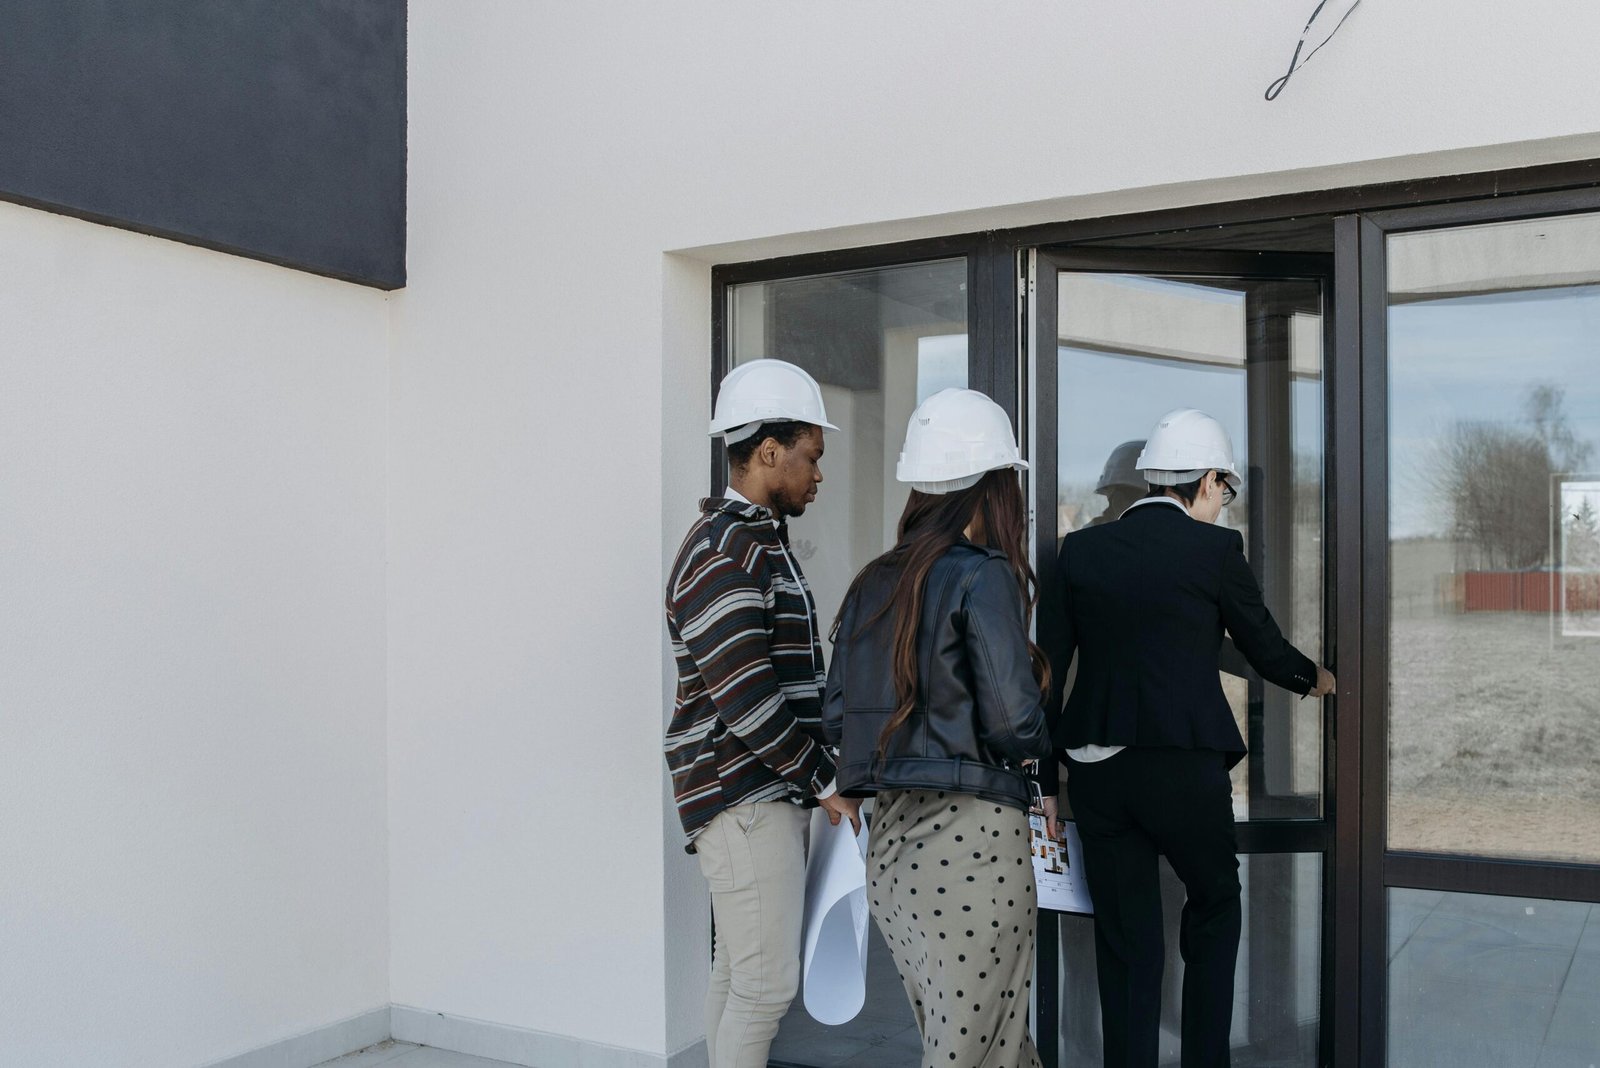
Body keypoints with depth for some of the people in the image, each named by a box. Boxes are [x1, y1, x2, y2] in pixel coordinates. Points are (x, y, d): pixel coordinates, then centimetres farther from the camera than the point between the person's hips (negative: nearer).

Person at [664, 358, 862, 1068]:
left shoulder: (759, 542, 17)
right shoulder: (722, 552, -16)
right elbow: (746, 698, -21)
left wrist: (815, 774, 15)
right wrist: (824, 783, -13)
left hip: (767, 796, 10)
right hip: (745, 800, -10)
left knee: (736, 976, 15)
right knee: (766, 985, -7)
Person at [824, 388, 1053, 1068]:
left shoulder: (871, 583, 11)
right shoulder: (983, 574, -8)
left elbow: (836, 719, 10)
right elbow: (1012, 718, -15)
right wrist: (1037, 745, 6)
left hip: (891, 836, 7)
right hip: (973, 831, -7)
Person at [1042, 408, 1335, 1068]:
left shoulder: (1081, 549, 6)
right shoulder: (1215, 548, -3)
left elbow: (1049, 660, 4)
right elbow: (1265, 648, 7)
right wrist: (1315, 679, 29)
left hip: (1094, 768, 3)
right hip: (1183, 765, -3)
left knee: (1125, 939, 11)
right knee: (1215, 904, 20)